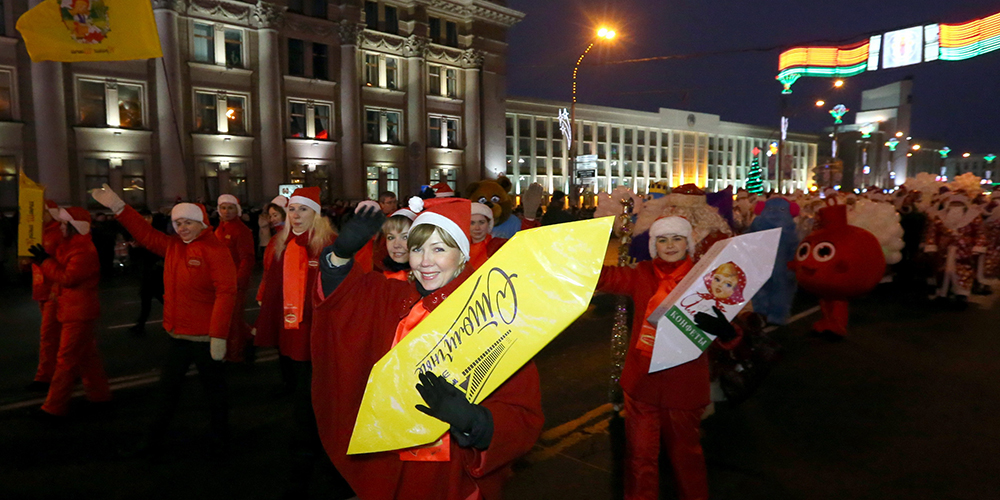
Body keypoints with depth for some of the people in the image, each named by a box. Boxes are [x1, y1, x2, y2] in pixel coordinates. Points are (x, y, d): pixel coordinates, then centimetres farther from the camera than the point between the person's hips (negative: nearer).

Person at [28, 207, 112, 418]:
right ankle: (99, 393, 27)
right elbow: (60, 273, 15)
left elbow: (68, 278, -24)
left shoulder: (85, 251, -19)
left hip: (79, 313, -10)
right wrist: (44, 260, 0)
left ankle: (54, 407, 1)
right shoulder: (69, 246, 14)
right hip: (72, 311, 10)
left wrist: (46, 261, -17)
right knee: (86, 355, 17)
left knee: (66, 359, -5)